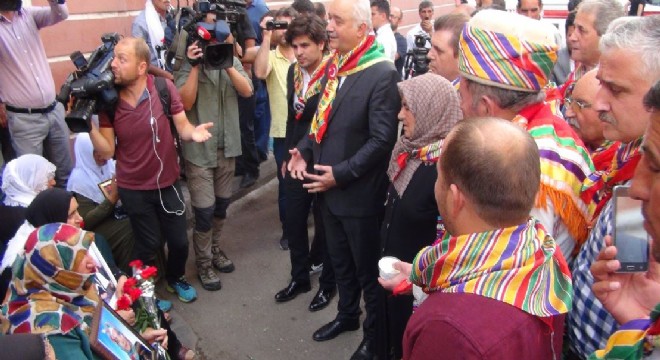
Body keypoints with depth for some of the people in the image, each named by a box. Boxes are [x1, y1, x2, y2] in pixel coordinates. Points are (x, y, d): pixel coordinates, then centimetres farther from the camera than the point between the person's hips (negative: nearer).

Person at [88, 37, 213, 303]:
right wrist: (89, 126, -26)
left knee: (179, 240, 11)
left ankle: (176, 278, 44)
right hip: (133, 189, -1)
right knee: (149, 245, 9)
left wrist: (193, 132, -32)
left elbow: (182, 127, -9)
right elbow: (106, 152, -10)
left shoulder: (164, 87, -15)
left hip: (167, 182, 1)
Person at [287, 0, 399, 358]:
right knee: (340, 260, 24)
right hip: (328, 185, 7)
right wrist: (304, 150, -1)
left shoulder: (382, 74, -19)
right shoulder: (334, 65, 6)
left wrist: (341, 174, -20)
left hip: (359, 192, -7)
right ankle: (347, 314, 47)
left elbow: (382, 140, -21)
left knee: (368, 268, 12)